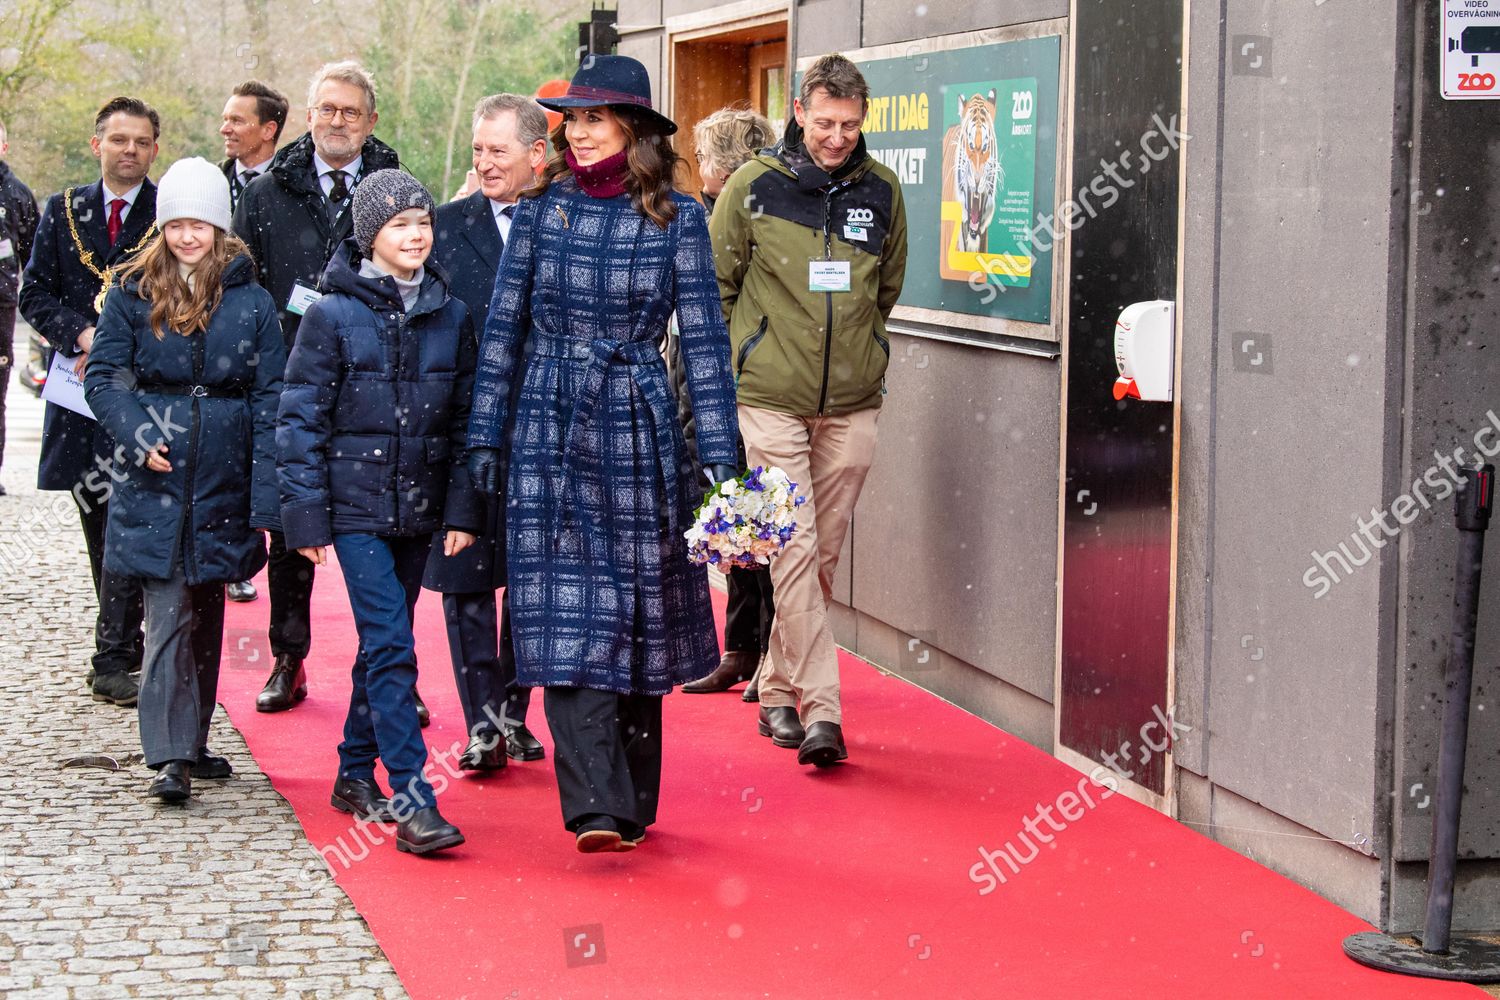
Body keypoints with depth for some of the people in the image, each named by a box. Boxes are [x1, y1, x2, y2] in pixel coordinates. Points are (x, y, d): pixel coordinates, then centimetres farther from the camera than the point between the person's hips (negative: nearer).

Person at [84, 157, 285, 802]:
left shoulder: (250, 301, 3)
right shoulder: (134, 295, 2)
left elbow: (270, 399, 0)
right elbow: (103, 377, 1)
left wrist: (266, 496, -7)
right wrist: (137, 434, -17)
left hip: (222, 484, 2)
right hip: (156, 482, -2)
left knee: (206, 614, 13)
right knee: (169, 614, -9)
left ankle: (192, 742, 25)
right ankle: (170, 756, -11)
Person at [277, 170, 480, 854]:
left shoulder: (450, 316, 6)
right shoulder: (333, 316, -6)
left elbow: (466, 418, 10)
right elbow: (300, 418, -4)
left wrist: (463, 510, 4)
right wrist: (305, 514, -8)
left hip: (419, 510, 4)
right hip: (357, 506, -4)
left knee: (383, 643, 13)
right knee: (391, 646, -13)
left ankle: (356, 774, 27)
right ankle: (412, 800, -15)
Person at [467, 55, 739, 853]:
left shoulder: (676, 219, -1)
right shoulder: (542, 209, 3)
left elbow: (703, 339, -2)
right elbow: (503, 326, 8)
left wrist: (720, 455, -6)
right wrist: (485, 435, 5)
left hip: (638, 431, -1)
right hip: (552, 430, 1)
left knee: (637, 617, 7)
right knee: (567, 617, -9)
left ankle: (633, 802, 20)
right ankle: (595, 807, -13)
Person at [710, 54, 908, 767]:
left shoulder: (881, 192, 5)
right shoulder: (754, 186, -4)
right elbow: (714, 286, 5)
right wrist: (741, 358, 6)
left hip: (851, 404, 3)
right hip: (771, 398, -3)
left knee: (823, 554, 9)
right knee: (794, 550, -8)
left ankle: (779, 690, 23)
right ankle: (820, 710, -9)